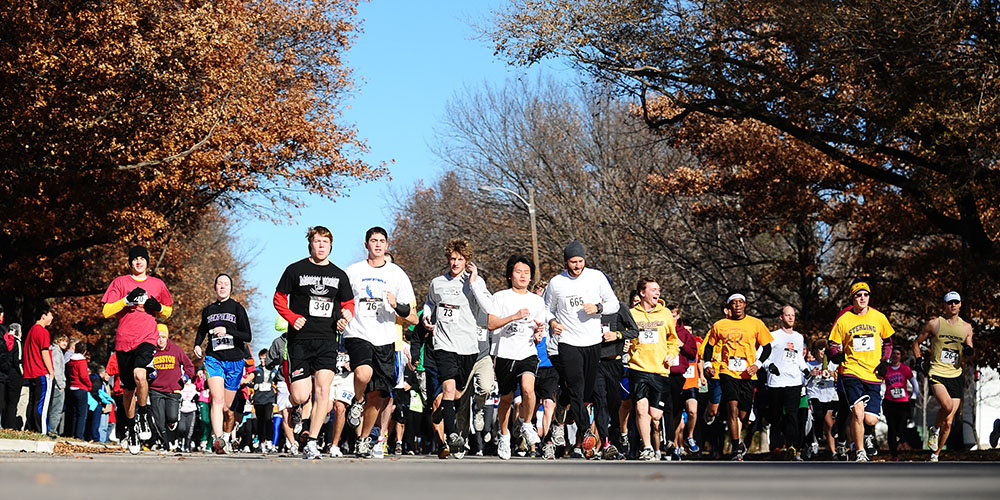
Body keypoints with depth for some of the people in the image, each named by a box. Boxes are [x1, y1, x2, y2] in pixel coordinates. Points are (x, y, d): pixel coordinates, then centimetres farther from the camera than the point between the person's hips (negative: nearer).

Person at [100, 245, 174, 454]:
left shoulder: (157, 284, 11)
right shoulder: (120, 282, 8)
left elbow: (168, 311, 22)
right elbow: (106, 311, 2)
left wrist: (158, 307, 0)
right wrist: (127, 300, -12)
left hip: (147, 338, -1)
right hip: (124, 341, 1)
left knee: (139, 374, -29)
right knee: (128, 388, 9)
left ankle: (143, 414, -7)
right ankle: (130, 427, 28)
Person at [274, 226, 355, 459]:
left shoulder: (339, 275, 11)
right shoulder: (295, 270, 3)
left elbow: (348, 302, 21)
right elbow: (279, 299, 7)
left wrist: (347, 314, -2)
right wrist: (292, 317, -9)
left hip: (327, 340, 2)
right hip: (300, 340, -2)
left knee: (323, 389, -12)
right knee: (300, 397, -9)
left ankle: (311, 441, -6)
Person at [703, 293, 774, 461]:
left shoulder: (756, 324, 5)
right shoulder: (719, 325, 7)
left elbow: (767, 347, 8)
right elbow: (709, 345, 19)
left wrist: (757, 364, -6)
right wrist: (707, 364, 4)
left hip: (747, 374, 1)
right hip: (728, 372, -1)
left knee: (743, 414, 5)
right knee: (733, 408, -17)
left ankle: (738, 439, 34)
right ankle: (737, 448, -14)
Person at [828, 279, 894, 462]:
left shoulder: (879, 318, 7)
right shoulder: (843, 320, 1)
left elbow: (888, 341, 21)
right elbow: (834, 345, 7)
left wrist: (885, 361, 6)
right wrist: (836, 355, -15)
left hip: (874, 374, 2)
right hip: (851, 372, -2)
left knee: (870, 419, -5)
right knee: (858, 413, -18)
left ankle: (867, 435, 32)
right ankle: (860, 453, -2)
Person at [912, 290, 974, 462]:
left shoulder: (966, 327, 10)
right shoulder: (934, 324, 2)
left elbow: (967, 355, 15)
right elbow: (916, 343, 12)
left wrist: (969, 352, -8)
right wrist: (920, 361, -2)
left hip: (955, 376, 3)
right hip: (936, 373, -3)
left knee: (948, 422, 2)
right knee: (947, 406, -29)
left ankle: (935, 455, 16)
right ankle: (934, 430, 1)